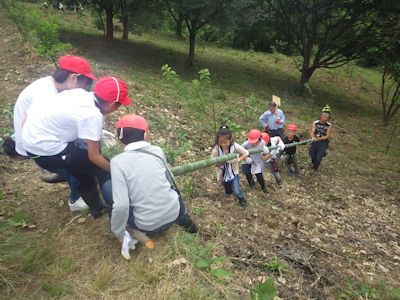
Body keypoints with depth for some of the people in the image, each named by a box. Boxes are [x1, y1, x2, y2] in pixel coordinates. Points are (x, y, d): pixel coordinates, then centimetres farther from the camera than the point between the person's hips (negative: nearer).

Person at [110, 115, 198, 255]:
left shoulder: (118, 161, -14)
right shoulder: (158, 150, -2)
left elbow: (121, 205, -20)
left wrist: (118, 233, -3)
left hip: (148, 225, -3)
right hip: (173, 213, 3)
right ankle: (184, 220, 26)